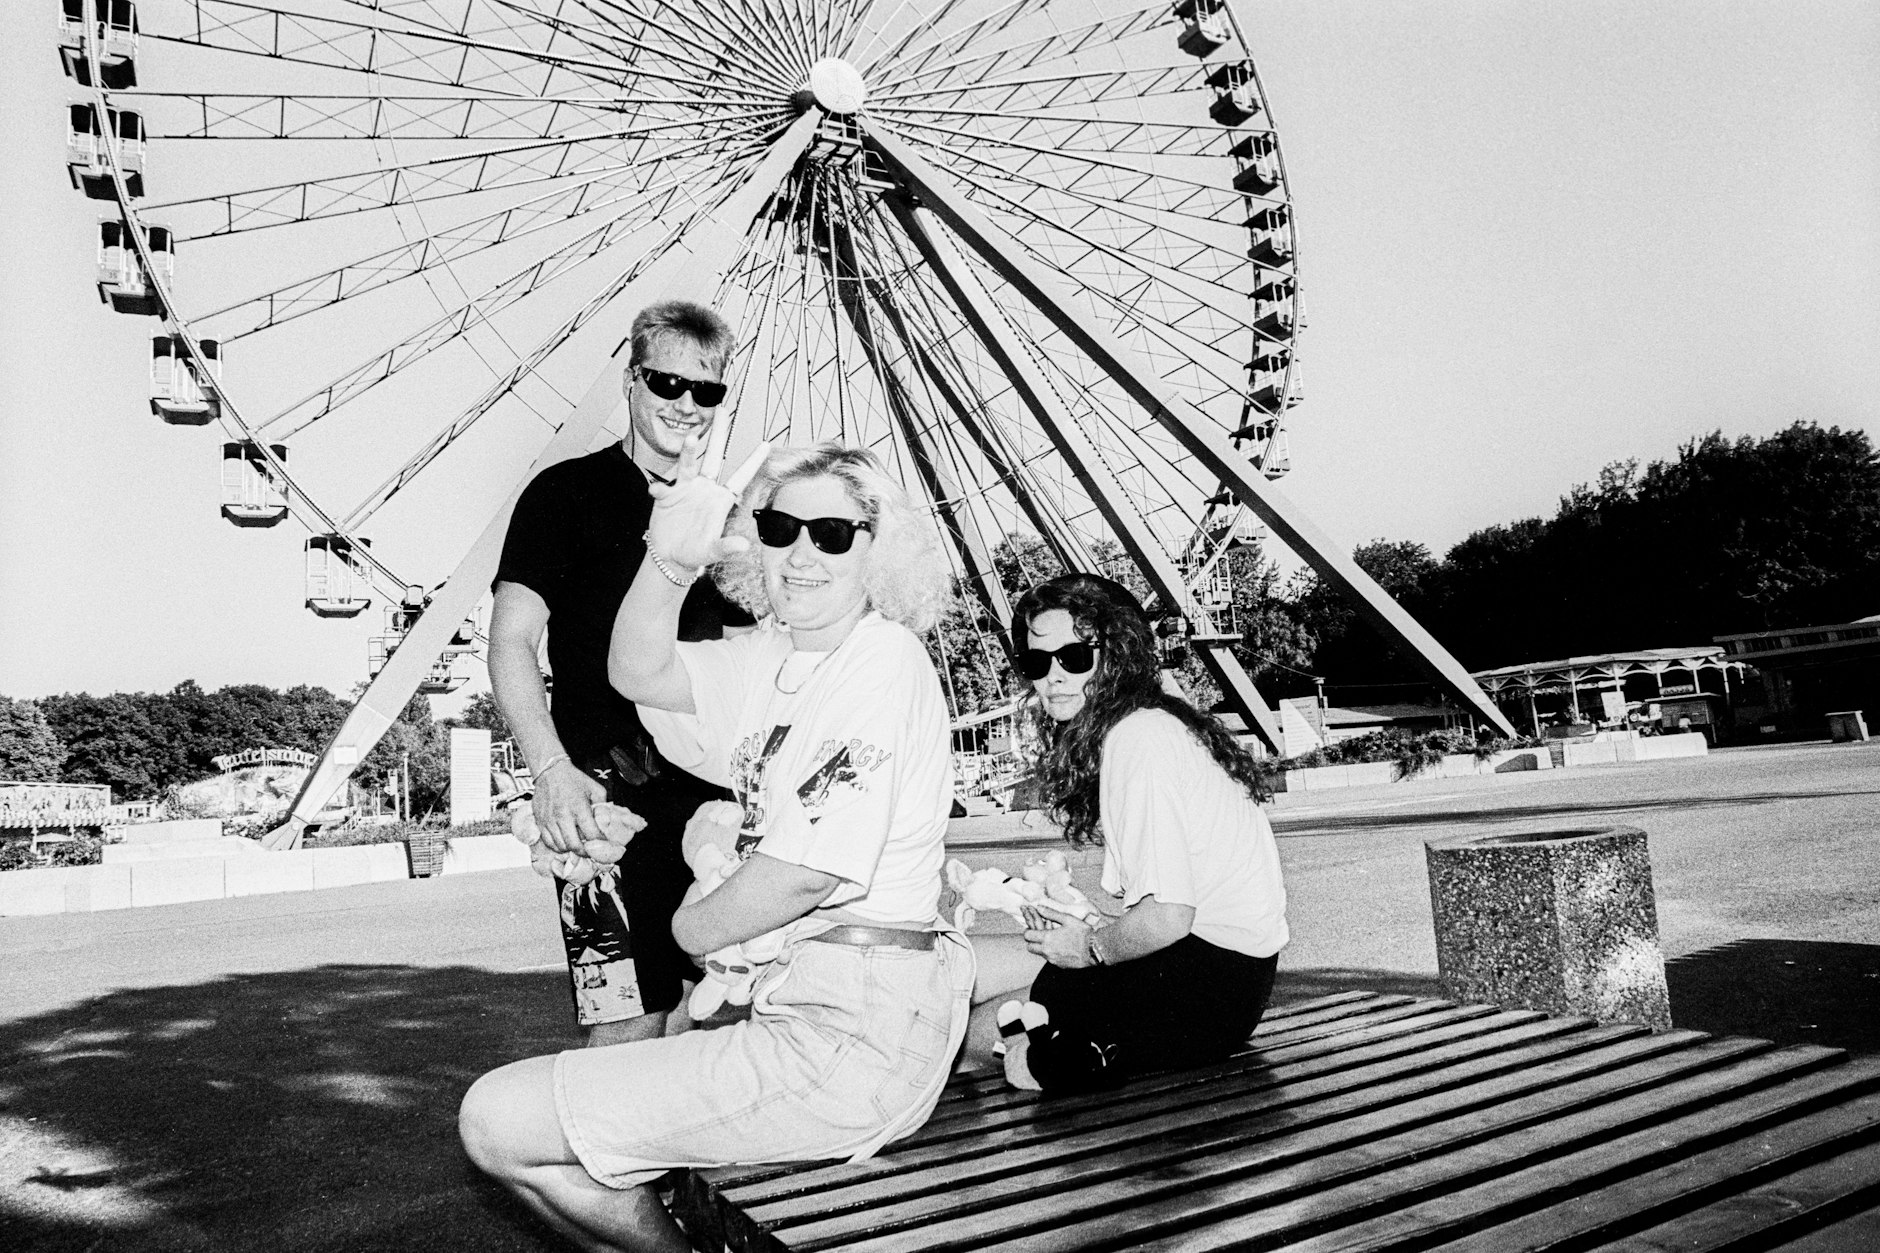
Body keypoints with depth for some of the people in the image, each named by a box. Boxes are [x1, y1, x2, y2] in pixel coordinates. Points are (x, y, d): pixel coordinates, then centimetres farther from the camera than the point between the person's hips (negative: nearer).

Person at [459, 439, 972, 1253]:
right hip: (805, 1006, 10)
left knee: (497, 1123, -7)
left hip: (854, 1039, -10)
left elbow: (805, 872, -20)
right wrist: (668, 563, -13)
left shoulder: (882, 659, -15)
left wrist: (694, 927, -2)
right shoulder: (776, 654, 11)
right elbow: (639, 673, 5)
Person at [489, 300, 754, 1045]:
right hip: (610, 796, -5)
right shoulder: (569, 494, 1)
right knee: (628, 1025, -5)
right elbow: (511, 641, -5)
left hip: (723, 796, 5)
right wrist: (551, 768, -19)